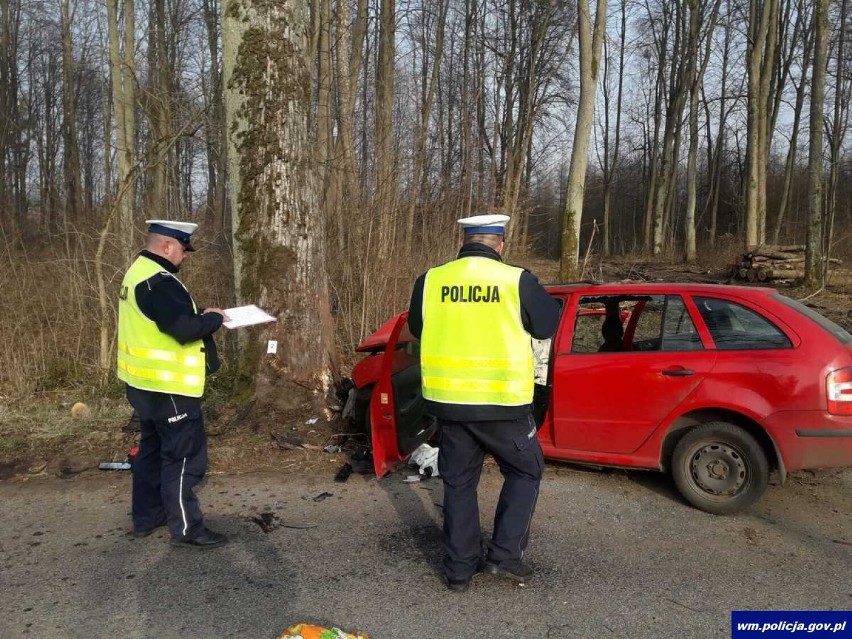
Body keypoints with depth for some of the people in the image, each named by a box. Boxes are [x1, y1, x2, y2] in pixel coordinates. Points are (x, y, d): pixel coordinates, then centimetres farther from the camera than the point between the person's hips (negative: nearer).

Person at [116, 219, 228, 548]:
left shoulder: (139, 272, 12)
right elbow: (185, 328, -30)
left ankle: (146, 517, 32)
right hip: (168, 385, -11)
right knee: (183, 456, -2)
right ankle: (186, 528, 6)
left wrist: (199, 314, 6)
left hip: (145, 381, 11)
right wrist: (213, 318, -12)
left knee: (153, 448, 20)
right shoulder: (158, 281, -23)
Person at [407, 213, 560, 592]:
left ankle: (458, 569, 24)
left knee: (458, 482, 17)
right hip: (502, 403, -3)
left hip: (449, 401, 3)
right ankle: (504, 555, 18)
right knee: (525, 471, 20)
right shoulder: (516, 281, -10)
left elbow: (416, 328, 13)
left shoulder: (430, 281, -1)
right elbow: (548, 325, 3)